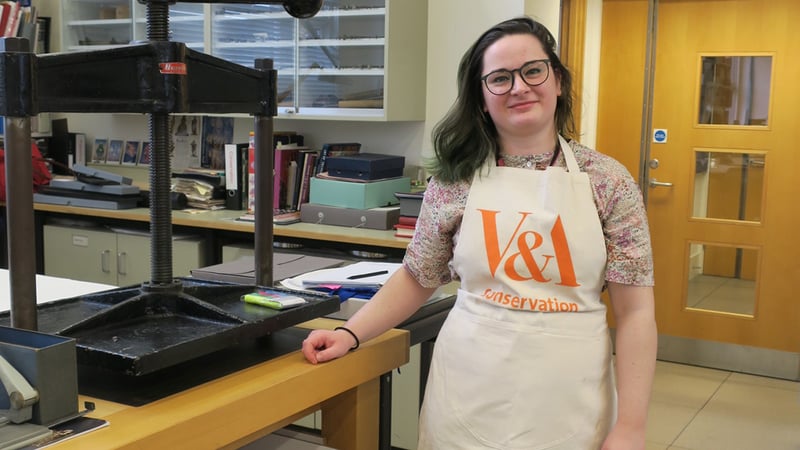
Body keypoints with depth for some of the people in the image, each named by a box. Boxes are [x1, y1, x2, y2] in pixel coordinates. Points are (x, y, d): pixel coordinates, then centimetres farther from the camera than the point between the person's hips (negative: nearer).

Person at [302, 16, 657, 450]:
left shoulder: (608, 182, -3)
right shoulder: (454, 179, 0)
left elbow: (635, 311, -4)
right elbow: (416, 277, 10)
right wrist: (350, 333, -3)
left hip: (570, 407, 0)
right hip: (467, 401, 1)